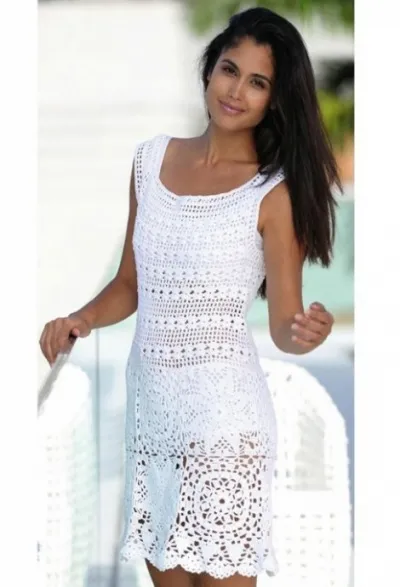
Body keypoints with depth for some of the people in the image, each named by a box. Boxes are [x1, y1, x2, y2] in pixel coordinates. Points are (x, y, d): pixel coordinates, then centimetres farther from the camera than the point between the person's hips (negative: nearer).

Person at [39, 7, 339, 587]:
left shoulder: (274, 191, -9)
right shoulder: (151, 159, 7)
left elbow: (283, 326, -8)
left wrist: (307, 333, -30)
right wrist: (79, 320, -4)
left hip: (222, 408, -5)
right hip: (148, 400, 5)